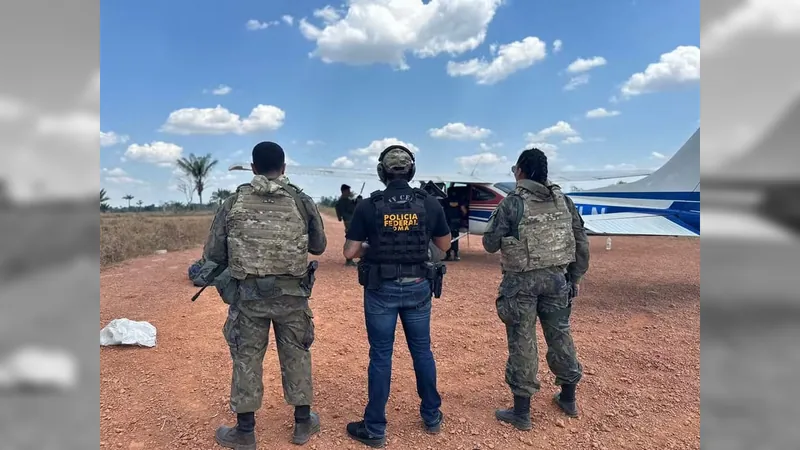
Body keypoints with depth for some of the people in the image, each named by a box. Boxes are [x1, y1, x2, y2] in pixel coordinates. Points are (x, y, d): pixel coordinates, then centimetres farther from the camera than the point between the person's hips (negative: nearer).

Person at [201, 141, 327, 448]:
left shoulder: (233, 204, -4)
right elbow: (319, 246, 9)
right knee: (296, 356, 15)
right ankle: (303, 424, 29)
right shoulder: (302, 202, -4)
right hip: (292, 295, 1)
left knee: (246, 359, 13)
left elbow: (213, 255, 1)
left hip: (248, 295, 0)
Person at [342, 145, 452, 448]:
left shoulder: (368, 206, -10)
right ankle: (432, 416, 33)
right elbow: (444, 245, 7)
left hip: (381, 290, -2)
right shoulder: (430, 204, -4)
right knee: (422, 351, 17)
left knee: (381, 356, 8)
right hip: (418, 288, 2)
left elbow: (350, 252, -8)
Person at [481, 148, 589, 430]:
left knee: (522, 342, 4)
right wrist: (576, 276, 18)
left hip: (522, 281, -5)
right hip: (557, 278, 5)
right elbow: (581, 242, 9)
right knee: (560, 336, 18)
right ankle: (568, 399, 35)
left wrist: (497, 220, 12)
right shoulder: (564, 200, 5)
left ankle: (521, 412, 14)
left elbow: (490, 244, -6)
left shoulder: (512, 203, -10)